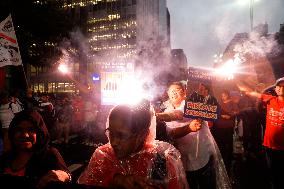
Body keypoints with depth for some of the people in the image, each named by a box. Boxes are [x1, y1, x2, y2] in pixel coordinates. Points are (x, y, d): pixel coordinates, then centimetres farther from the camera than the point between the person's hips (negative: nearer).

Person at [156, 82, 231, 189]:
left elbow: (179, 114, -30)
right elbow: (171, 133, -15)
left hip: (205, 157, -3)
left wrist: (158, 116, -46)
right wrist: (188, 128, -34)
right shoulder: (168, 112, 3)